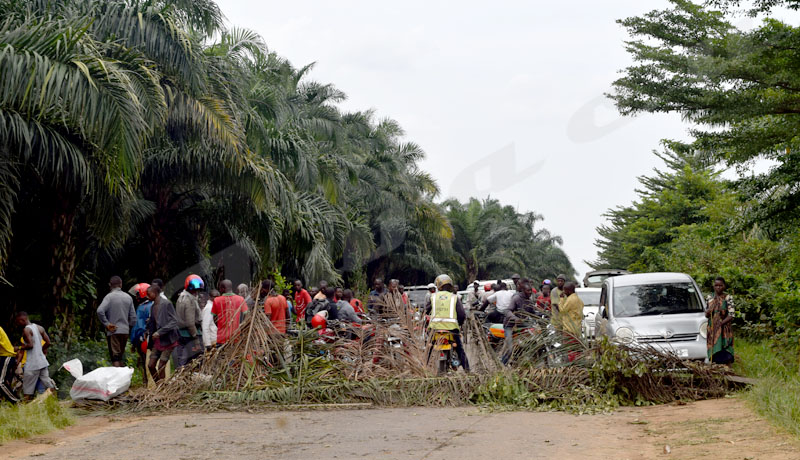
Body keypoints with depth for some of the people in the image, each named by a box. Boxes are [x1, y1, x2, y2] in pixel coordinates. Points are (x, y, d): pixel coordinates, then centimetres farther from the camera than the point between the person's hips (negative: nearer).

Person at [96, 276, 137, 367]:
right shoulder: (128, 297, 7)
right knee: (121, 356, 16)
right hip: (125, 331, 5)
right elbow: (133, 317, 7)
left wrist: (106, 324, -13)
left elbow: (100, 311, -23)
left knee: (115, 357, -6)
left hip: (113, 331, -5)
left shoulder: (109, 296, -9)